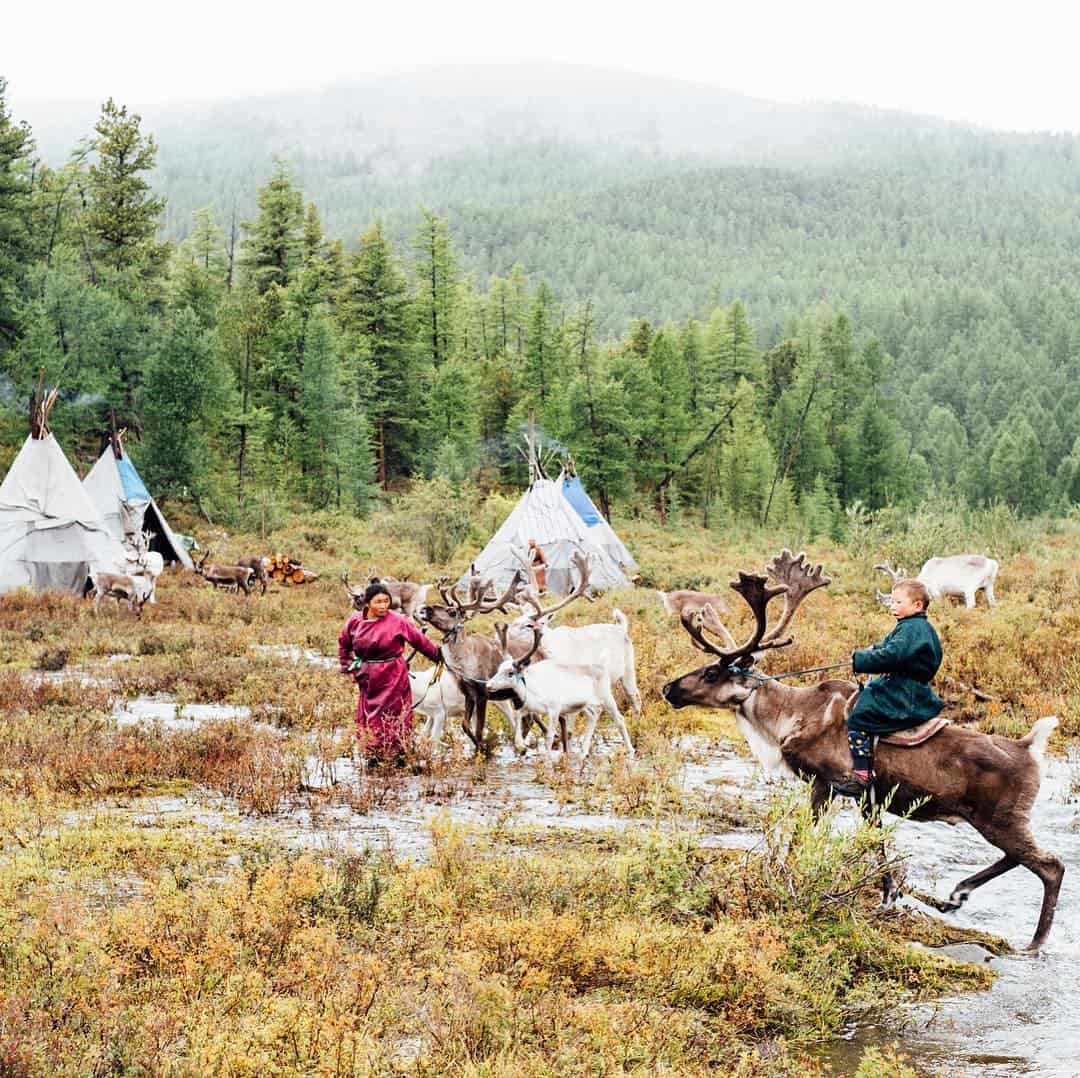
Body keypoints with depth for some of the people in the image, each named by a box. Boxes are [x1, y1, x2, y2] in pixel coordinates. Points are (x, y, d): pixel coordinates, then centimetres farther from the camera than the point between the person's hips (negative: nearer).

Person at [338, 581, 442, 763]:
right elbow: (343, 644, 16)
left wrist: (438, 654, 7)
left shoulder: (398, 621, -11)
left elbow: (420, 640, 0)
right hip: (368, 680, 3)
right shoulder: (355, 620, -2)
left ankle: (397, 757, 10)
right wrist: (348, 667, 14)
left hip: (393, 678, -3)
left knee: (393, 720, 1)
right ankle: (372, 759, 19)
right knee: (368, 720, 8)